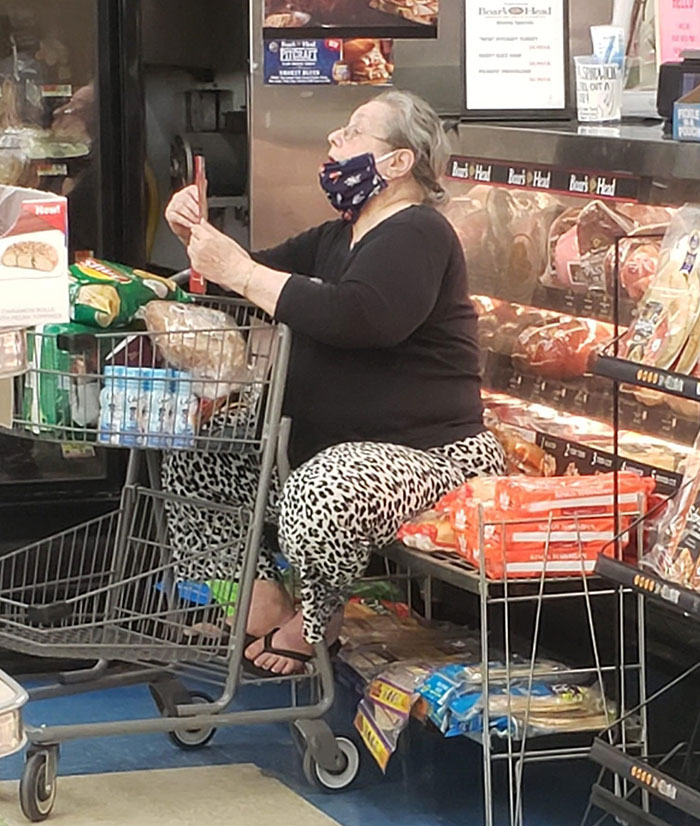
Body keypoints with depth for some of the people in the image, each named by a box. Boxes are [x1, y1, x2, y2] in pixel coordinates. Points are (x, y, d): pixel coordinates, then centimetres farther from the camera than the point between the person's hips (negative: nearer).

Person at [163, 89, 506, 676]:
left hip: (422, 451, -11)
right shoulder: (337, 238, 17)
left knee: (320, 497, -39)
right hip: (323, 441, 11)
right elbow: (263, 276, 25)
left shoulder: (416, 234, -15)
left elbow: (357, 317, -33)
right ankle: (264, 598, -5)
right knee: (191, 462, 6)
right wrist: (201, 239, 3)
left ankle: (316, 620, -10)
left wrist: (238, 272, -26)